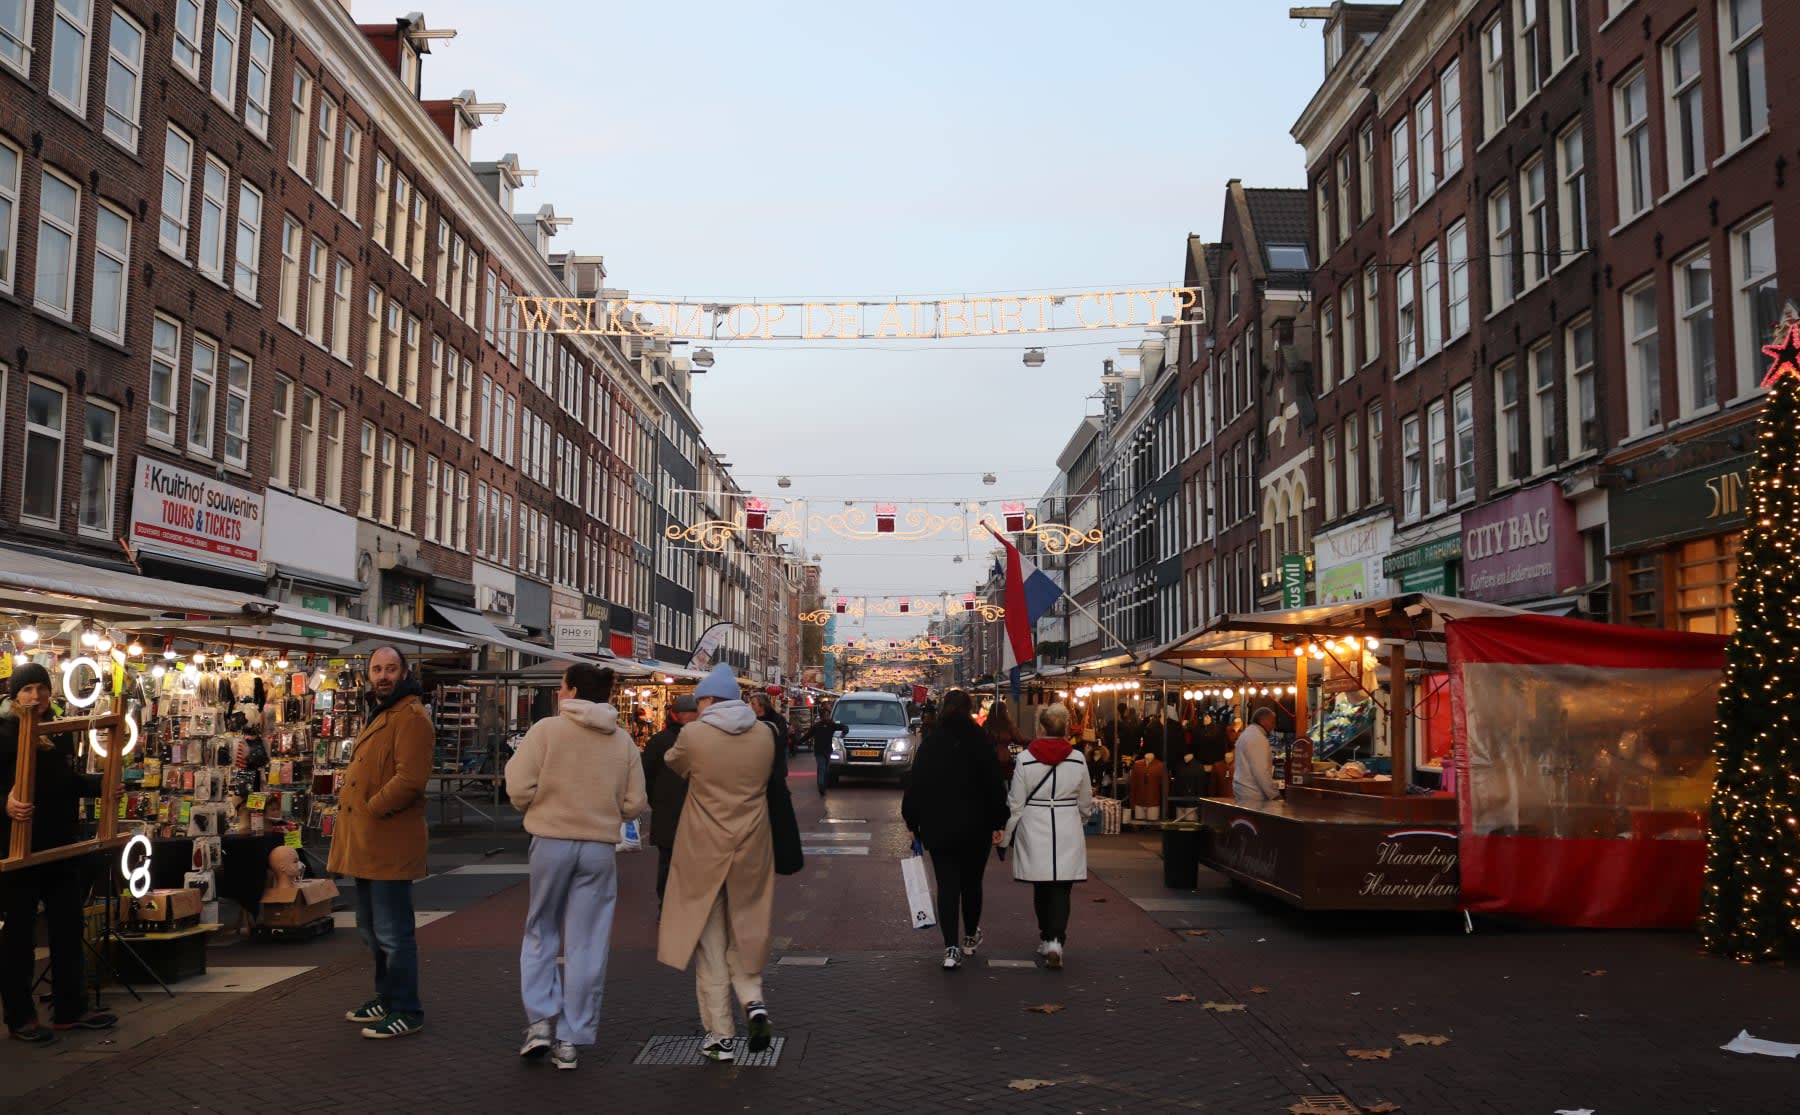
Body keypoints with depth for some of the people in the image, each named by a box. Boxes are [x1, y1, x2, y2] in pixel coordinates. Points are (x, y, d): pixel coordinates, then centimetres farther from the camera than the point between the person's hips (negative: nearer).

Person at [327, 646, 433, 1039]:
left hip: (389, 844, -11)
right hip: (366, 843, 11)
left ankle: (407, 1011, 5)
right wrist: (348, 802, 13)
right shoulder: (377, 716, 19)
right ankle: (386, 999, 34)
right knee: (371, 929, 20)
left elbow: (410, 778, -24)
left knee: (392, 931, -5)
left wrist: (371, 808, -17)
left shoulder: (410, 718, -14)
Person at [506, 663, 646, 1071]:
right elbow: (633, 805, 2)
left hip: (552, 842, -2)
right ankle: (570, 1040, 11)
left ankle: (540, 1021, 7)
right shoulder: (623, 741, 3)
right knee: (586, 944, 8)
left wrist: (544, 806, 10)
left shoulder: (547, 729, -7)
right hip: (600, 849, 2)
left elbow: (520, 789, -11)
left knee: (540, 933, 16)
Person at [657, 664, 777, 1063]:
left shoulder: (693, 735, -12)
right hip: (751, 851, 3)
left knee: (709, 943, 7)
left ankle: (721, 1036, 10)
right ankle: (754, 1002, -2)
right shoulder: (765, 734, -1)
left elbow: (672, 766, 8)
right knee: (744, 934, 19)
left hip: (704, 853, -3)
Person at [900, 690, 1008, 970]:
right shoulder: (981, 742, -6)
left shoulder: (930, 744, -1)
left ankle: (952, 948, -8)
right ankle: (970, 937, 30)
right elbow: (995, 786, -6)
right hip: (976, 828, 0)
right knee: (971, 883, 16)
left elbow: (916, 785, 1)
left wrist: (913, 823, 9)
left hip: (938, 828, 1)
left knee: (947, 885, 2)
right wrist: (997, 824, 0)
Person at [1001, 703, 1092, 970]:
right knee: (1061, 890, 1)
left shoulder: (1025, 759, -8)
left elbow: (1015, 805, -4)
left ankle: (1046, 937, 25)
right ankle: (1056, 941, -15)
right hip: (1068, 834, 0)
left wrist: (1005, 836, 8)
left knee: (1041, 888, 15)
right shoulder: (1078, 760, -3)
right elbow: (1086, 804, 9)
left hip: (1034, 832, 0)